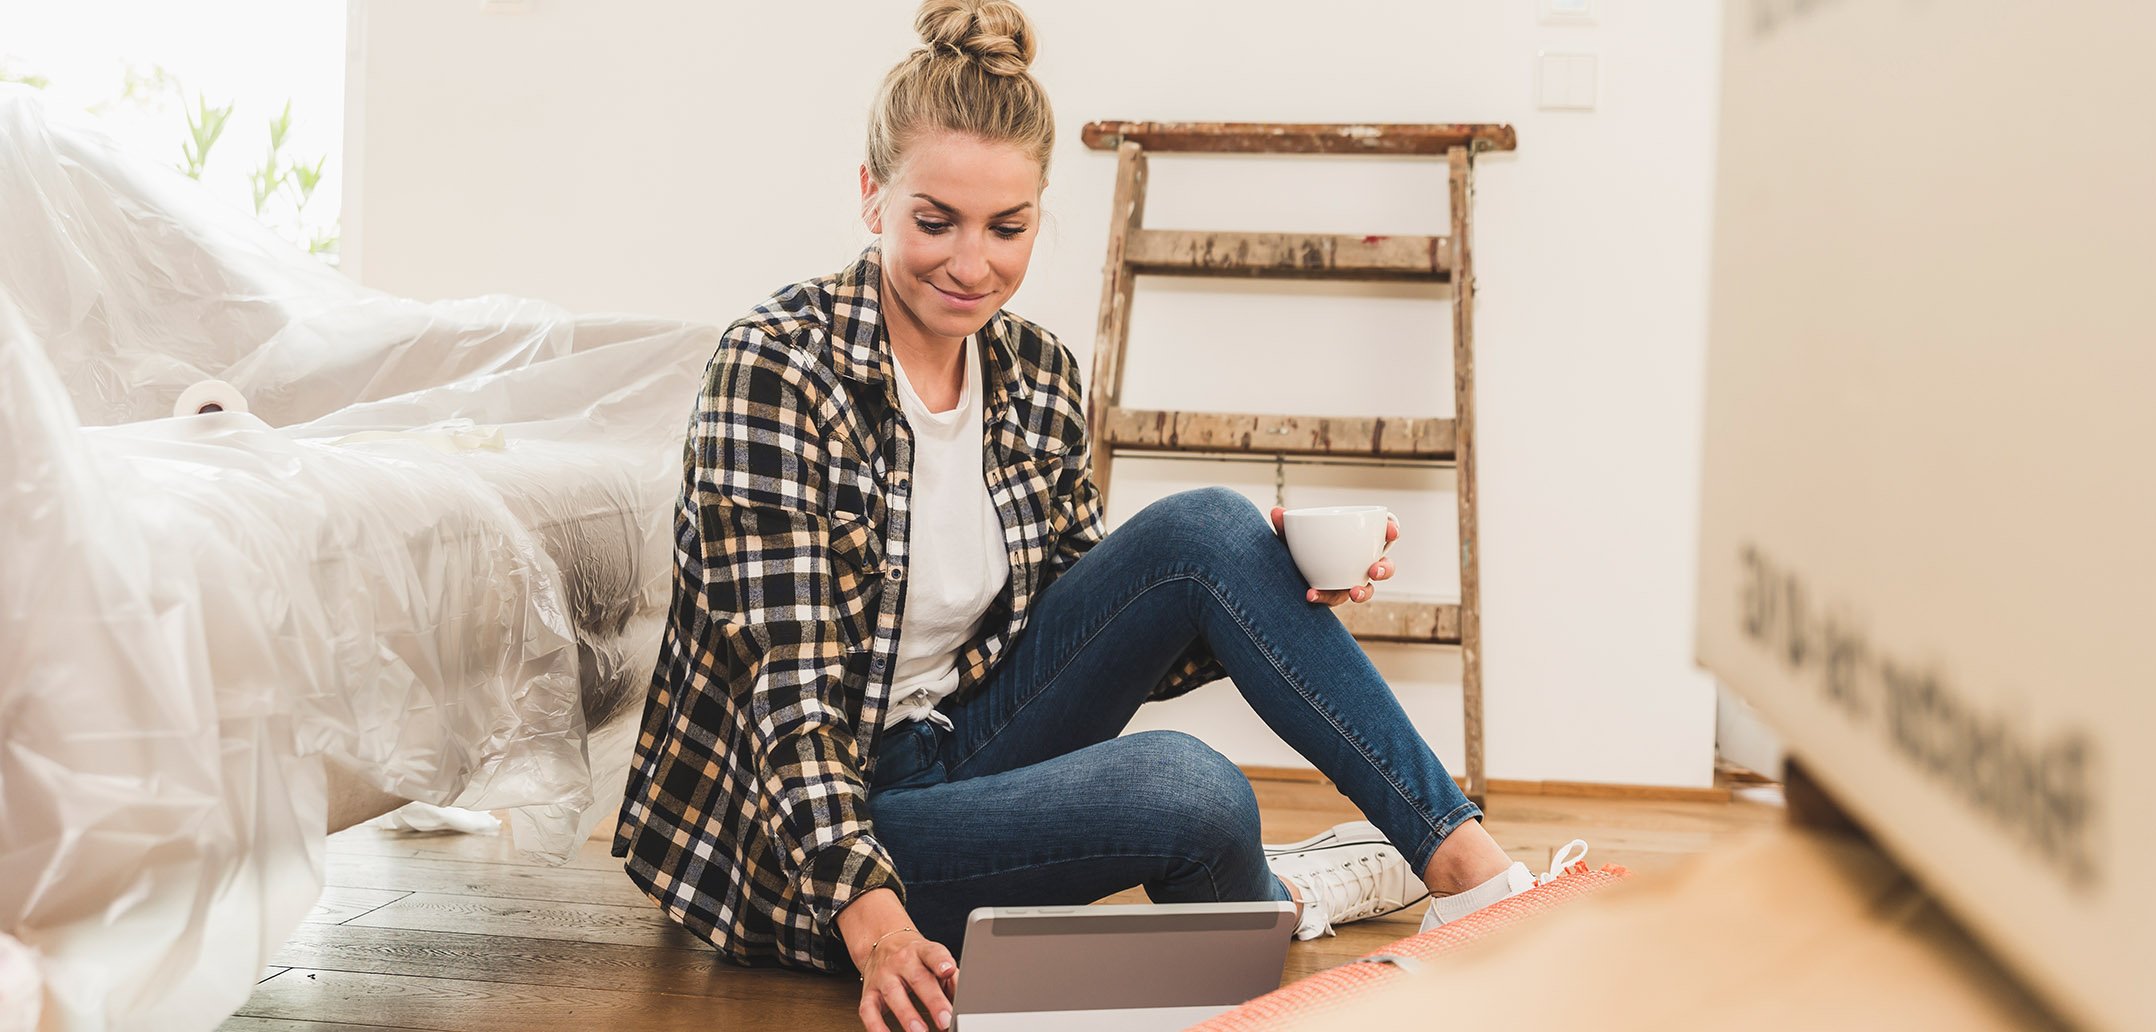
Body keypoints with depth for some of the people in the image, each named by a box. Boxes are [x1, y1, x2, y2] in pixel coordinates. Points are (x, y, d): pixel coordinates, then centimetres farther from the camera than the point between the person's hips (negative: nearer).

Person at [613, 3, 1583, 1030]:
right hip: (810, 833, -6)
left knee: (1206, 529, -14)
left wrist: (1275, 591, -11)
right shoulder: (777, 367, -17)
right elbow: (791, 684, -22)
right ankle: (1278, 897, 4)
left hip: (968, 740, 6)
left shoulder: (1037, 375, 1)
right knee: (1185, 786, -31)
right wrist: (871, 918, -33)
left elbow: (1096, 637, 6)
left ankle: (1462, 860, -8)